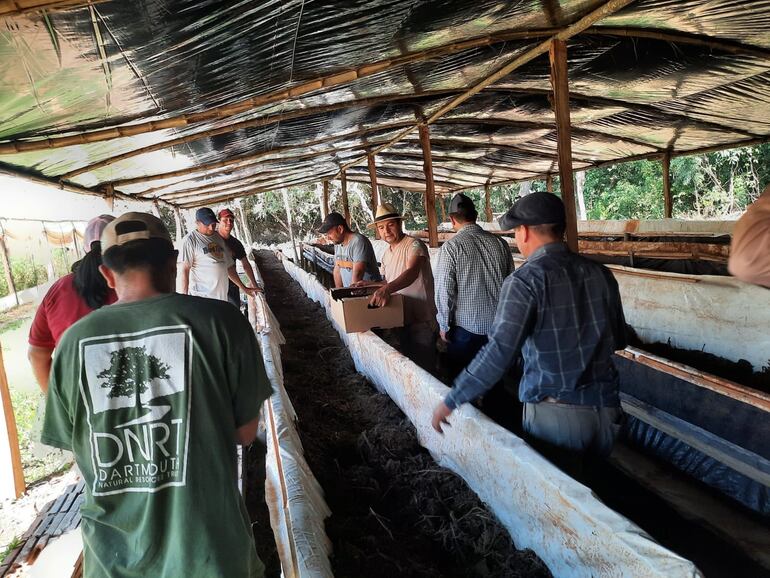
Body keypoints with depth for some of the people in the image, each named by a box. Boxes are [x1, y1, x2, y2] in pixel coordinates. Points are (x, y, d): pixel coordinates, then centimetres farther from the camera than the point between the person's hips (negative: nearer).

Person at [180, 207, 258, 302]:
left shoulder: (219, 238, 15)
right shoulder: (190, 240, -3)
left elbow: (228, 266, 21)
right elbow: (185, 269, -6)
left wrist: (243, 288, 21)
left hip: (222, 294, 6)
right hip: (202, 295, -6)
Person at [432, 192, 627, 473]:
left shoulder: (525, 280, -15)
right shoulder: (600, 273, 3)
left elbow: (498, 352, -24)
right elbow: (618, 340, 14)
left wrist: (451, 401, -17)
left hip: (556, 414, -6)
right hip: (606, 411, 6)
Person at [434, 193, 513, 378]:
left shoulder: (451, 247, -14)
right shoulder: (500, 243, -2)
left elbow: (444, 291, -13)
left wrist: (444, 325, 0)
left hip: (466, 327, -4)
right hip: (499, 327, 4)